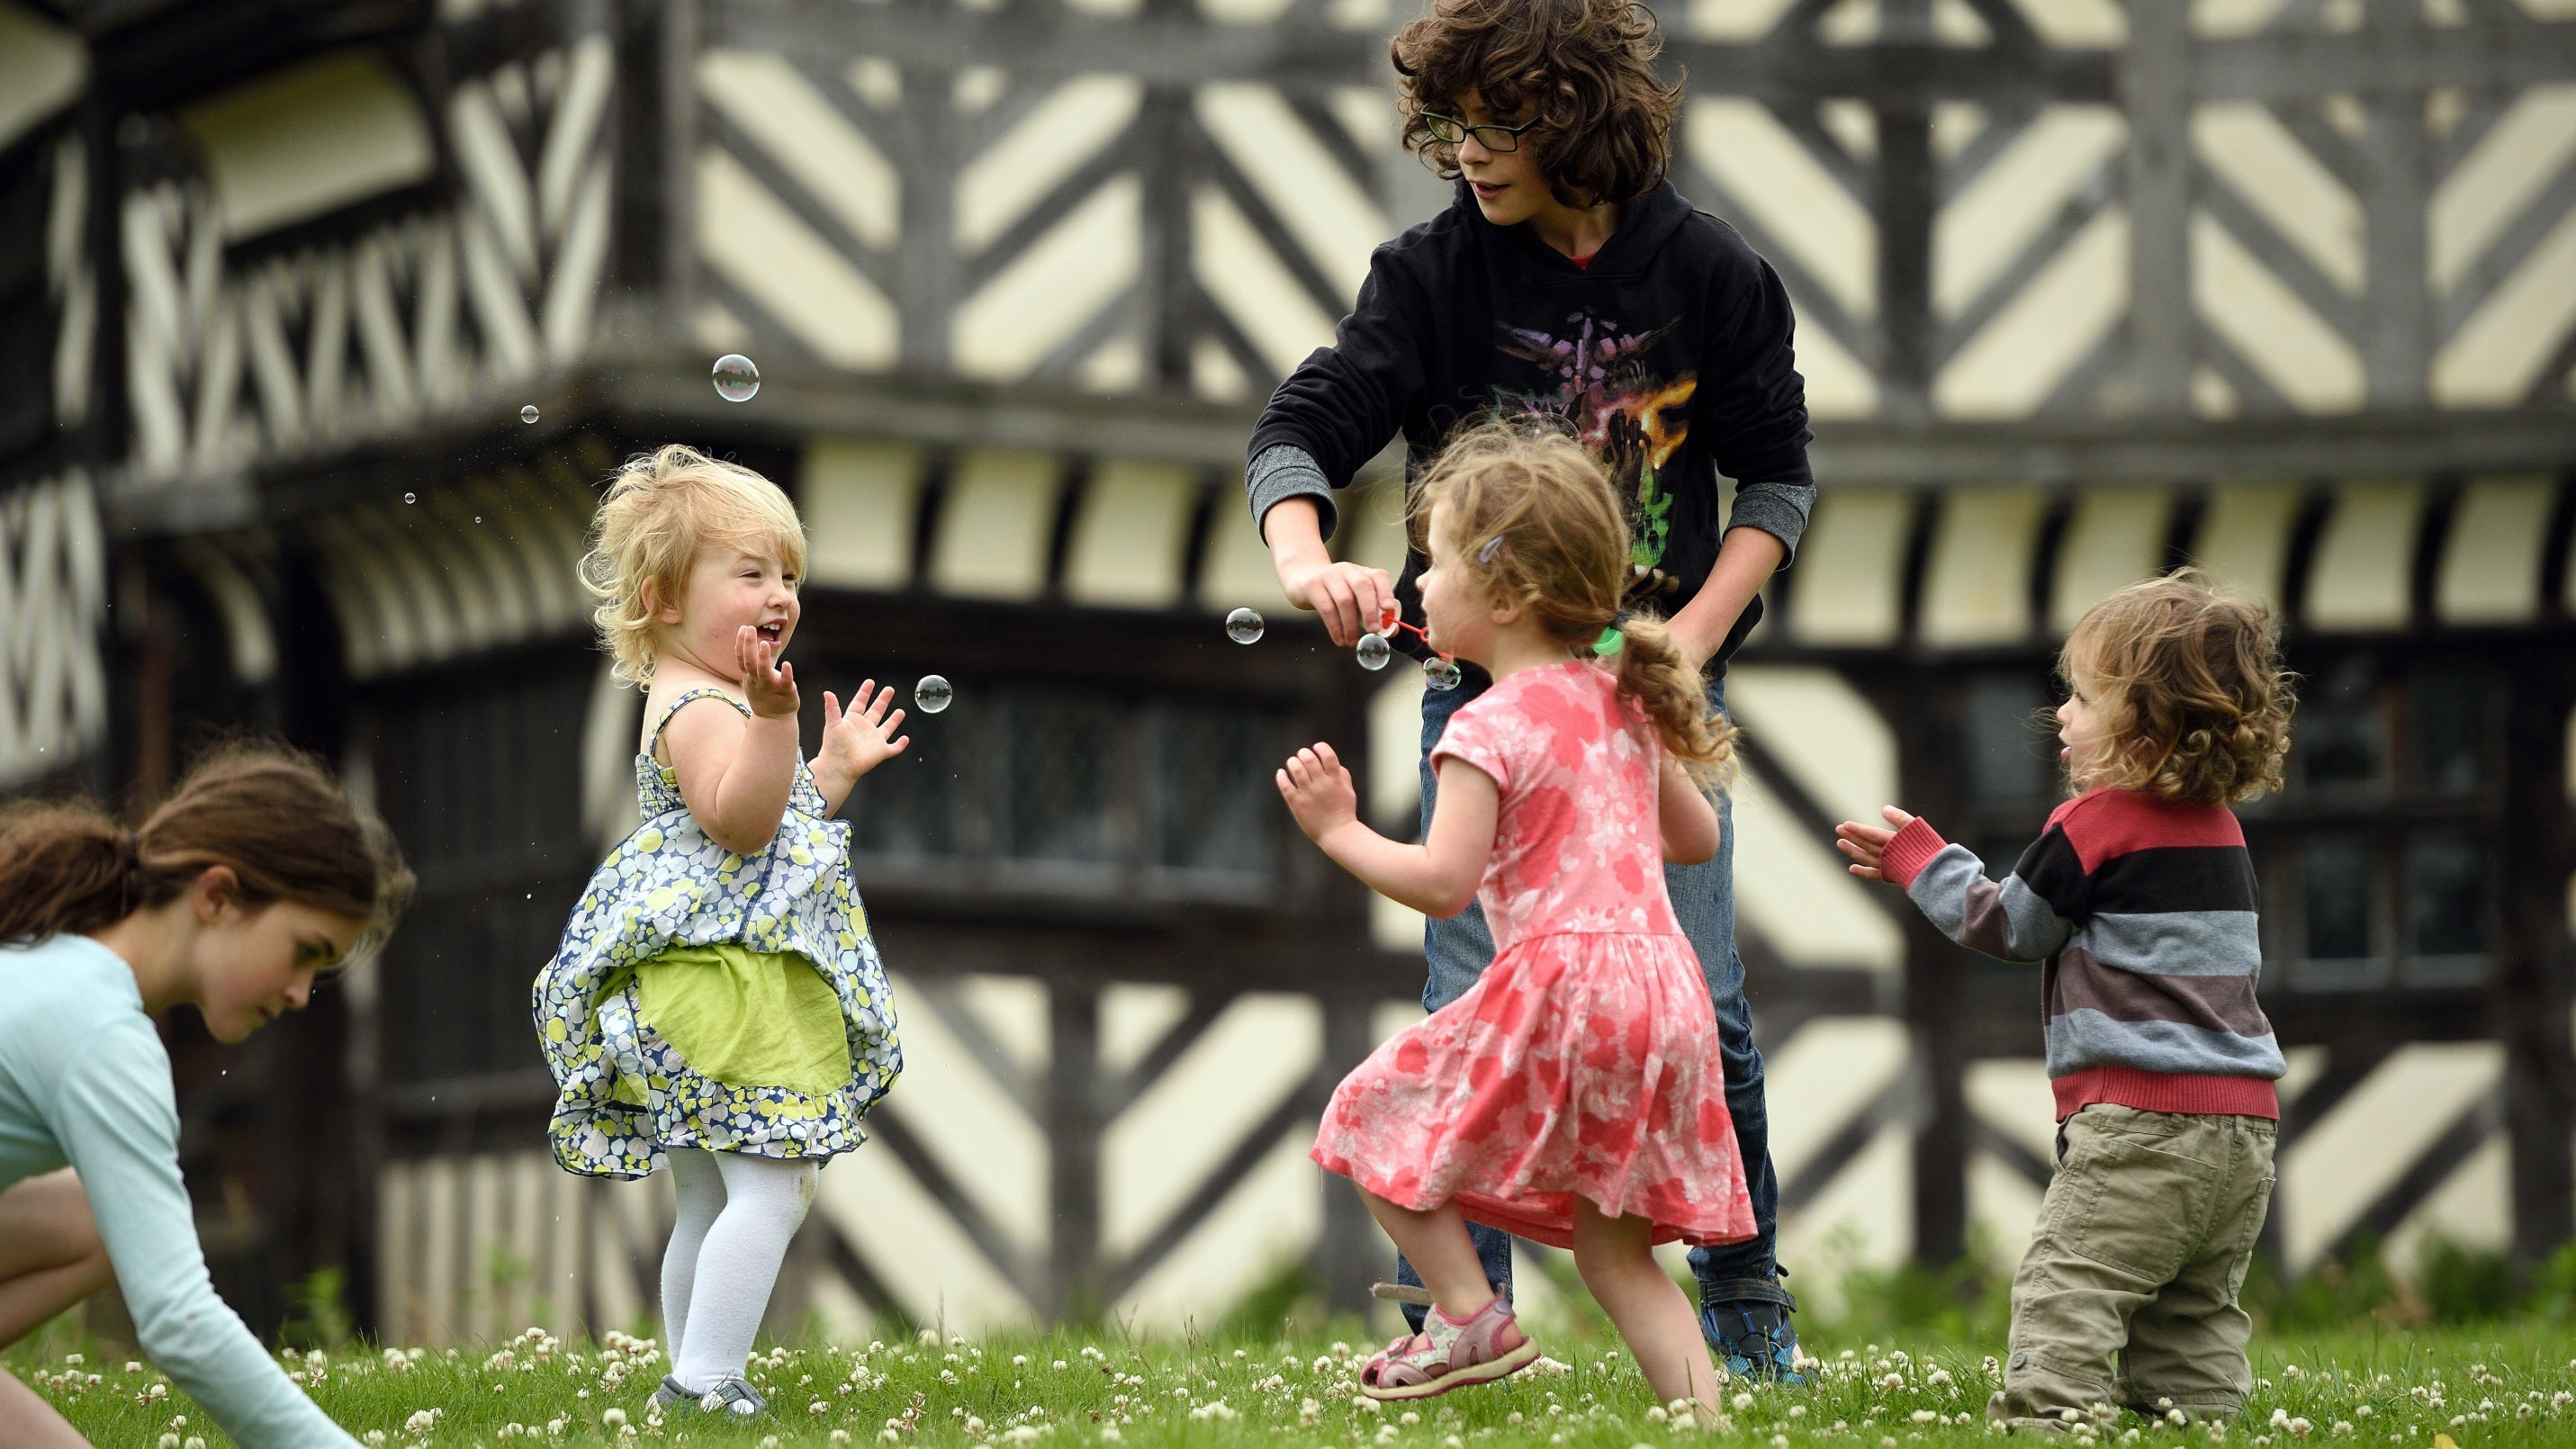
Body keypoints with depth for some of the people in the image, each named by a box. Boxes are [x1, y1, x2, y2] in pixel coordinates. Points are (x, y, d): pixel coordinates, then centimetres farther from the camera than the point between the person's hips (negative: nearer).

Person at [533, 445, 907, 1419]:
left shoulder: (717, 705, 19)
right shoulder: (697, 707, -15)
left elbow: (774, 823, 29)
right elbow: (740, 821, -30)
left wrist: (836, 770, 24)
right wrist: (771, 719, -40)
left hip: (720, 981, 11)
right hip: (724, 986, -11)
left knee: (711, 1206, 16)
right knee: (773, 1186, -15)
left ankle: (690, 1385, 21)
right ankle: (709, 1384, -18)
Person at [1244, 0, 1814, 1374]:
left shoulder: (1711, 272, -2)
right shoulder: (1434, 272, -4)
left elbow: (1776, 476, 7)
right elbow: (1301, 426, -10)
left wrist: (1699, 628, -8)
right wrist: (1306, 561, -31)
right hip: (1485, 683, 0)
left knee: (1696, 1009, 1)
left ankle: (1746, 1306, 18)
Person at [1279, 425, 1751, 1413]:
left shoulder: (1491, 727, -8)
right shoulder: (1619, 702, 15)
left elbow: (1442, 884, -14)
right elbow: (1697, 838, 25)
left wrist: (1339, 830, -5)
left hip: (1558, 984, -8)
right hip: (1663, 984, 8)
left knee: (1371, 1120, 8)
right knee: (1614, 1249, 14)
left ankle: (1471, 1317, 5)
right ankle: (1704, 1416, 4)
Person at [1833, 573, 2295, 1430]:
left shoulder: (2094, 825, -9)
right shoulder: (2219, 828, 15)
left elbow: (2007, 926, 3)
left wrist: (1919, 860, 17)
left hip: (2142, 1115, -8)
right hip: (2242, 1116, 8)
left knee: (2067, 1285, -10)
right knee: (2195, 1311, 12)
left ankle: (2045, 1412, -20)